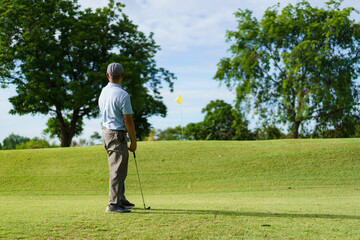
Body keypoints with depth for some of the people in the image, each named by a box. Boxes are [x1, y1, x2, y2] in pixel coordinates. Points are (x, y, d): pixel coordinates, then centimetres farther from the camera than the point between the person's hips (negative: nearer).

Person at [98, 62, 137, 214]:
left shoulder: (103, 92, 7)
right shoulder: (122, 95, -18)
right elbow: (128, 121, -16)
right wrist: (134, 141, -7)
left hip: (106, 132, 9)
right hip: (117, 135, -9)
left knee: (116, 169, 17)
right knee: (118, 171, -5)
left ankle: (121, 200, 26)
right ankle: (113, 204, -4)